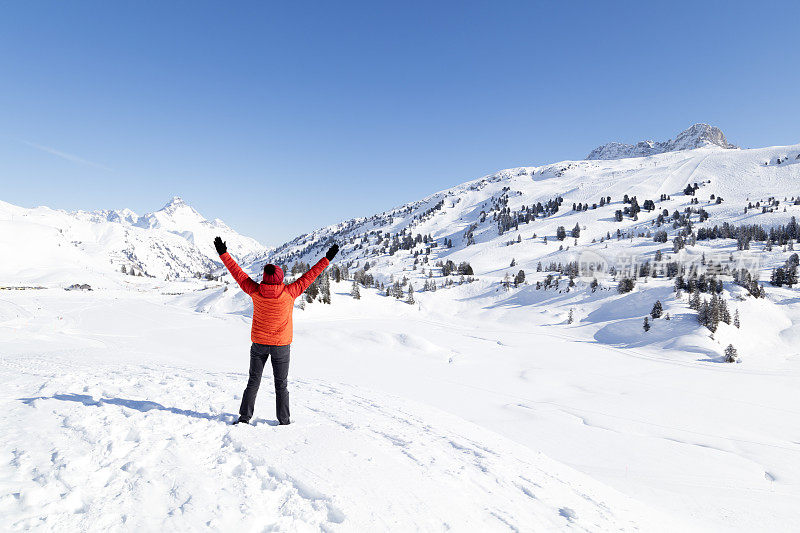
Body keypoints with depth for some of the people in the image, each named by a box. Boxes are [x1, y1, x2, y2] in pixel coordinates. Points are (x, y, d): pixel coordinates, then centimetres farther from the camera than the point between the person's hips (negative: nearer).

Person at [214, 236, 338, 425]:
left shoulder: (255, 292, -14)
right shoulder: (289, 293, -19)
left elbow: (238, 274, -5)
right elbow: (309, 276, -14)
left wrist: (223, 253, 4)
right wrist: (327, 259, -7)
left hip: (258, 344, 2)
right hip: (281, 345, -1)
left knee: (253, 382, 14)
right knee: (281, 385, 9)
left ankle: (244, 417, 15)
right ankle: (284, 421, 16)